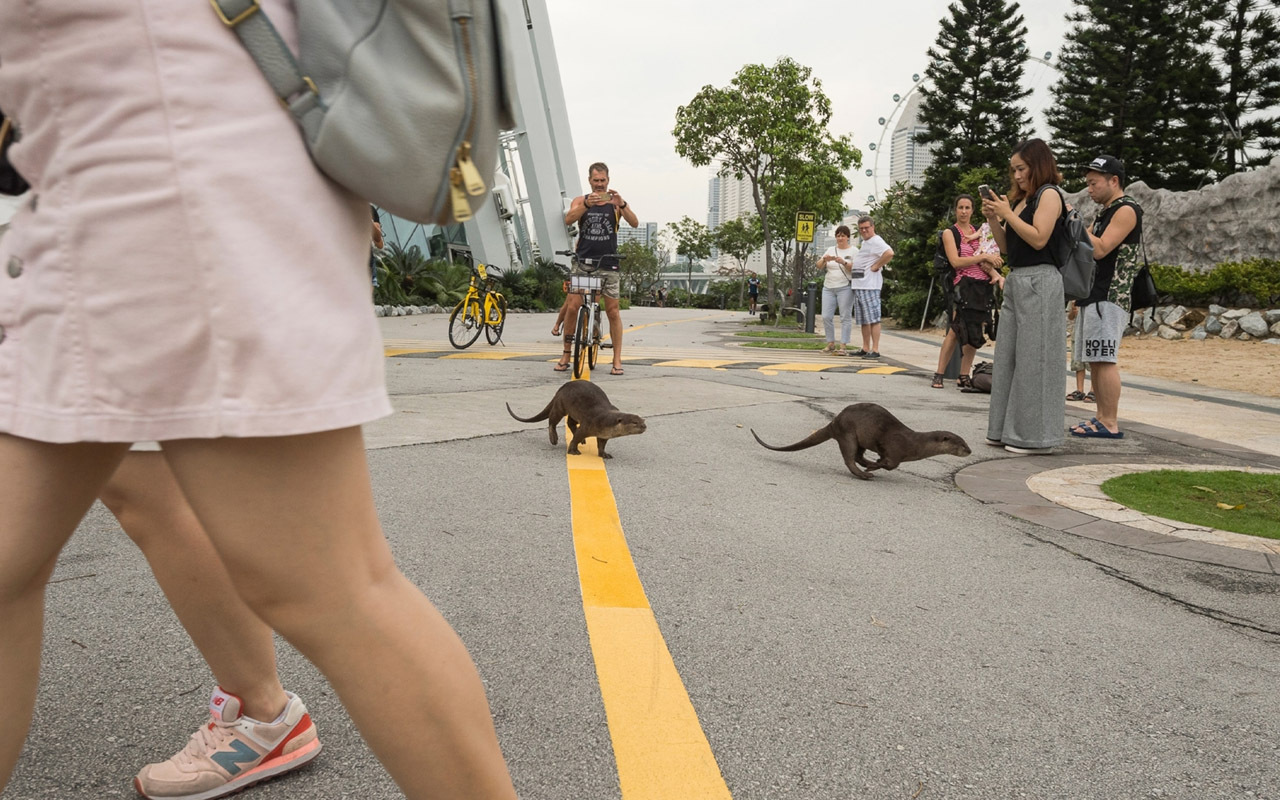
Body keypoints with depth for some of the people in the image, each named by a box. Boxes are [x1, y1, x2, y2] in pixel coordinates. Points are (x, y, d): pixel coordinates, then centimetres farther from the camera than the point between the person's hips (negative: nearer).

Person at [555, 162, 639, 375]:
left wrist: (622, 205, -26)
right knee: (572, 307, -6)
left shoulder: (615, 203, 5)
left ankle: (617, 359, 6)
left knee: (612, 311, 1)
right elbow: (568, 219, -14)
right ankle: (566, 355, 6)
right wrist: (587, 204, -30)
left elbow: (634, 223, -9)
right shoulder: (580, 201, 6)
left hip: (608, 264, 0)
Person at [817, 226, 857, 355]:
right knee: (826, 316, 0)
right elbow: (819, 266, 8)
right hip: (828, 287, 5)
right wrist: (824, 259, -13)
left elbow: (854, 269, -9)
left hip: (845, 287, -4)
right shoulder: (831, 250, 15)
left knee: (845, 317, -6)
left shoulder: (853, 251, 2)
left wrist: (843, 262, -26)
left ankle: (843, 346, -5)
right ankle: (831, 344, 11)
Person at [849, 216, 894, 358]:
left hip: (869, 285, -10)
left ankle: (875, 349, -10)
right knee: (863, 320, 13)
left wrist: (877, 266, -18)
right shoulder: (863, 243, 21)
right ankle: (865, 348, 19)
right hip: (858, 285, 10)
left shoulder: (876, 241, -9)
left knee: (873, 318, -9)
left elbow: (889, 253, -27)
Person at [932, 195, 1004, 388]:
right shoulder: (950, 233, 1)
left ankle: (964, 376, 11)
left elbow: (986, 262, 5)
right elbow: (956, 262, -11)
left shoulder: (979, 232, 16)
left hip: (983, 286, 5)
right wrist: (984, 256, -14)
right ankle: (939, 375, -8)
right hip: (963, 285, -5)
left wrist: (996, 275, -15)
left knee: (974, 333, 5)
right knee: (956, 330, -13)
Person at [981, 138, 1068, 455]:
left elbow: (1038, 239, -16)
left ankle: (1035, 435, 0)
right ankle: (1008, 430, 17)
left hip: (1038, 281, -9)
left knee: (1033, 358, -6)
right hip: (1015, 280, 9)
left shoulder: (1049, 194, -4)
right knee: (1008, 357, 10)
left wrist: (1008, 213, -12)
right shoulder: (1020, 199, 19)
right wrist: (993, 219, 6)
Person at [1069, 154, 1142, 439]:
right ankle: (1102, 418, 13)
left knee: (1104, 360, -12)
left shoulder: (1126, 210, -7)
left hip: (1108, 297, -10)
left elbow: (1100, 250, -18)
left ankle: (1110, 424, -11)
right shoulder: (1105, 213, 23)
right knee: (1095, 361, 9)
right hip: (1093, 297, 10)